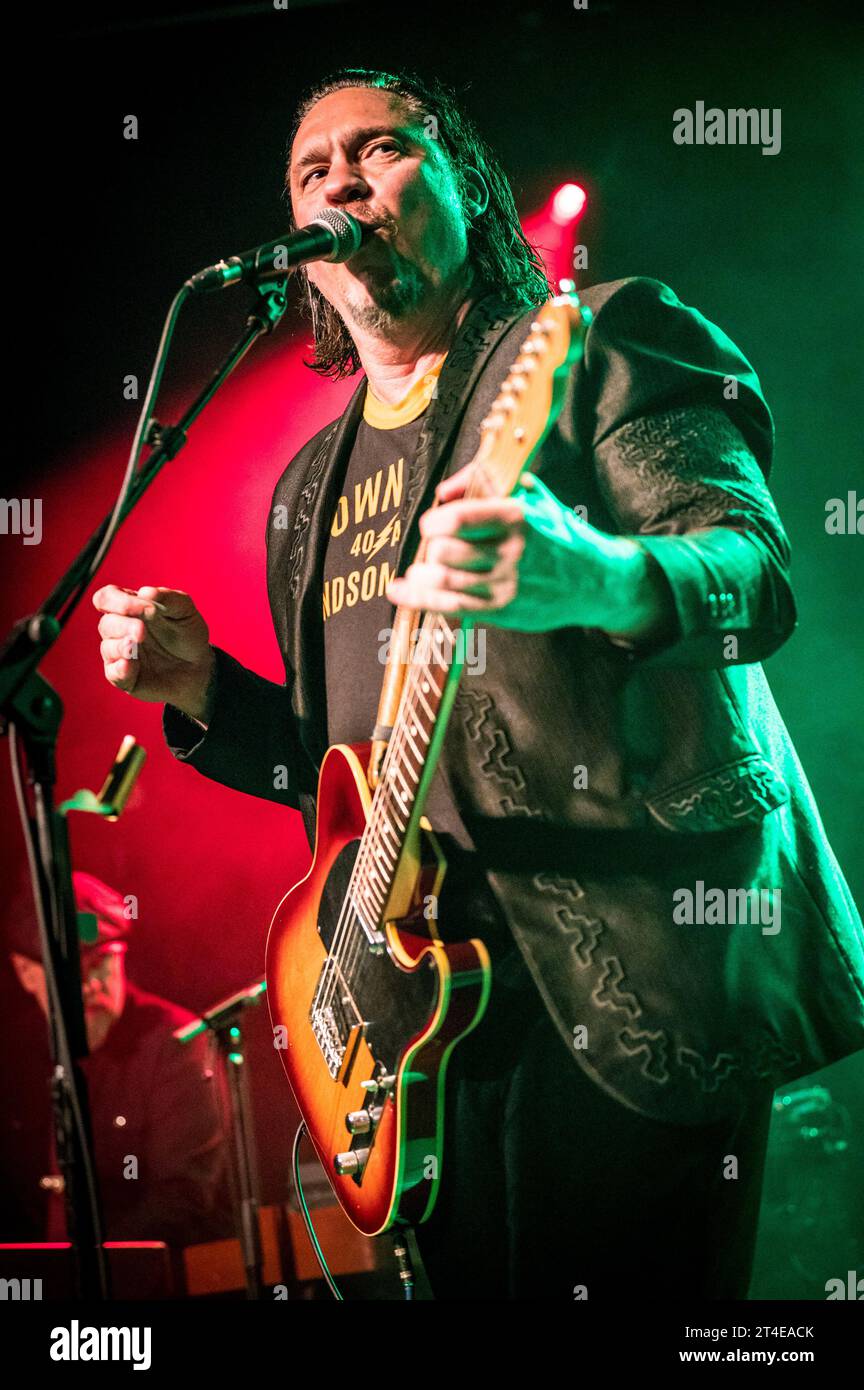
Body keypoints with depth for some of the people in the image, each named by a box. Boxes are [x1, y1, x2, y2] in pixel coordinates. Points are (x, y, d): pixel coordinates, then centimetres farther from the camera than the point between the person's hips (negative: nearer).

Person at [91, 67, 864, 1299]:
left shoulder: (599, 341, 1)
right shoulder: (308, 490, 20)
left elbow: (759, 570, -14)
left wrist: (595, 578, -35)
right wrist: (204, 689, 5)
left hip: (638, 965, -6)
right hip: (421, 987, 6)